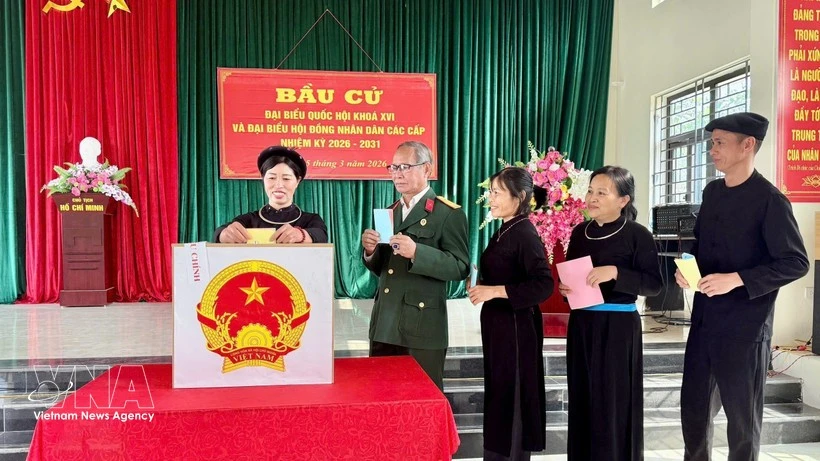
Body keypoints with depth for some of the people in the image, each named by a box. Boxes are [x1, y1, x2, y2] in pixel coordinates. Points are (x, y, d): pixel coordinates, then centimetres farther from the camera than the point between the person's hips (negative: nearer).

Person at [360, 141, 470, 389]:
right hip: (384, 325, 7)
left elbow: (460, 267, -15)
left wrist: (416, 252, -26)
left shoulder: (449, 213, -7)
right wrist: (371, 251, -4)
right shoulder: (390, 211, 14)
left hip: (422, 327, -6)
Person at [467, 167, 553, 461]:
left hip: (515, 325, -9)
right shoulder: (502, 232, 10)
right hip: (498, 323, 9)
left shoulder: (525, 234, -16)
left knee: (513, 396, 3)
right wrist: (481, 283, 4)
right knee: (499, 393, 16)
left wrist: (494, 291, -23)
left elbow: (544, 285, -24)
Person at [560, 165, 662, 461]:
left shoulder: (637, 235, -9)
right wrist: (563, 288, -2)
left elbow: (654, 284, -12)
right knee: (583, 400, 12)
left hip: (617, 327, -5)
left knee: (614, 403, 2)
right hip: (581, 324, 6)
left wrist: (616, 273, -22)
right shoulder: (580, 233, 8)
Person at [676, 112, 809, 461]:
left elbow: (796, 263, -14)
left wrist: (736, 279, -22)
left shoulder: (769, 200, -13)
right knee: (694, 406, 16)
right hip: (704, 318, 7)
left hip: (745, 324, -7)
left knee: (742, 413, 10)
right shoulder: (712, 192, 8)